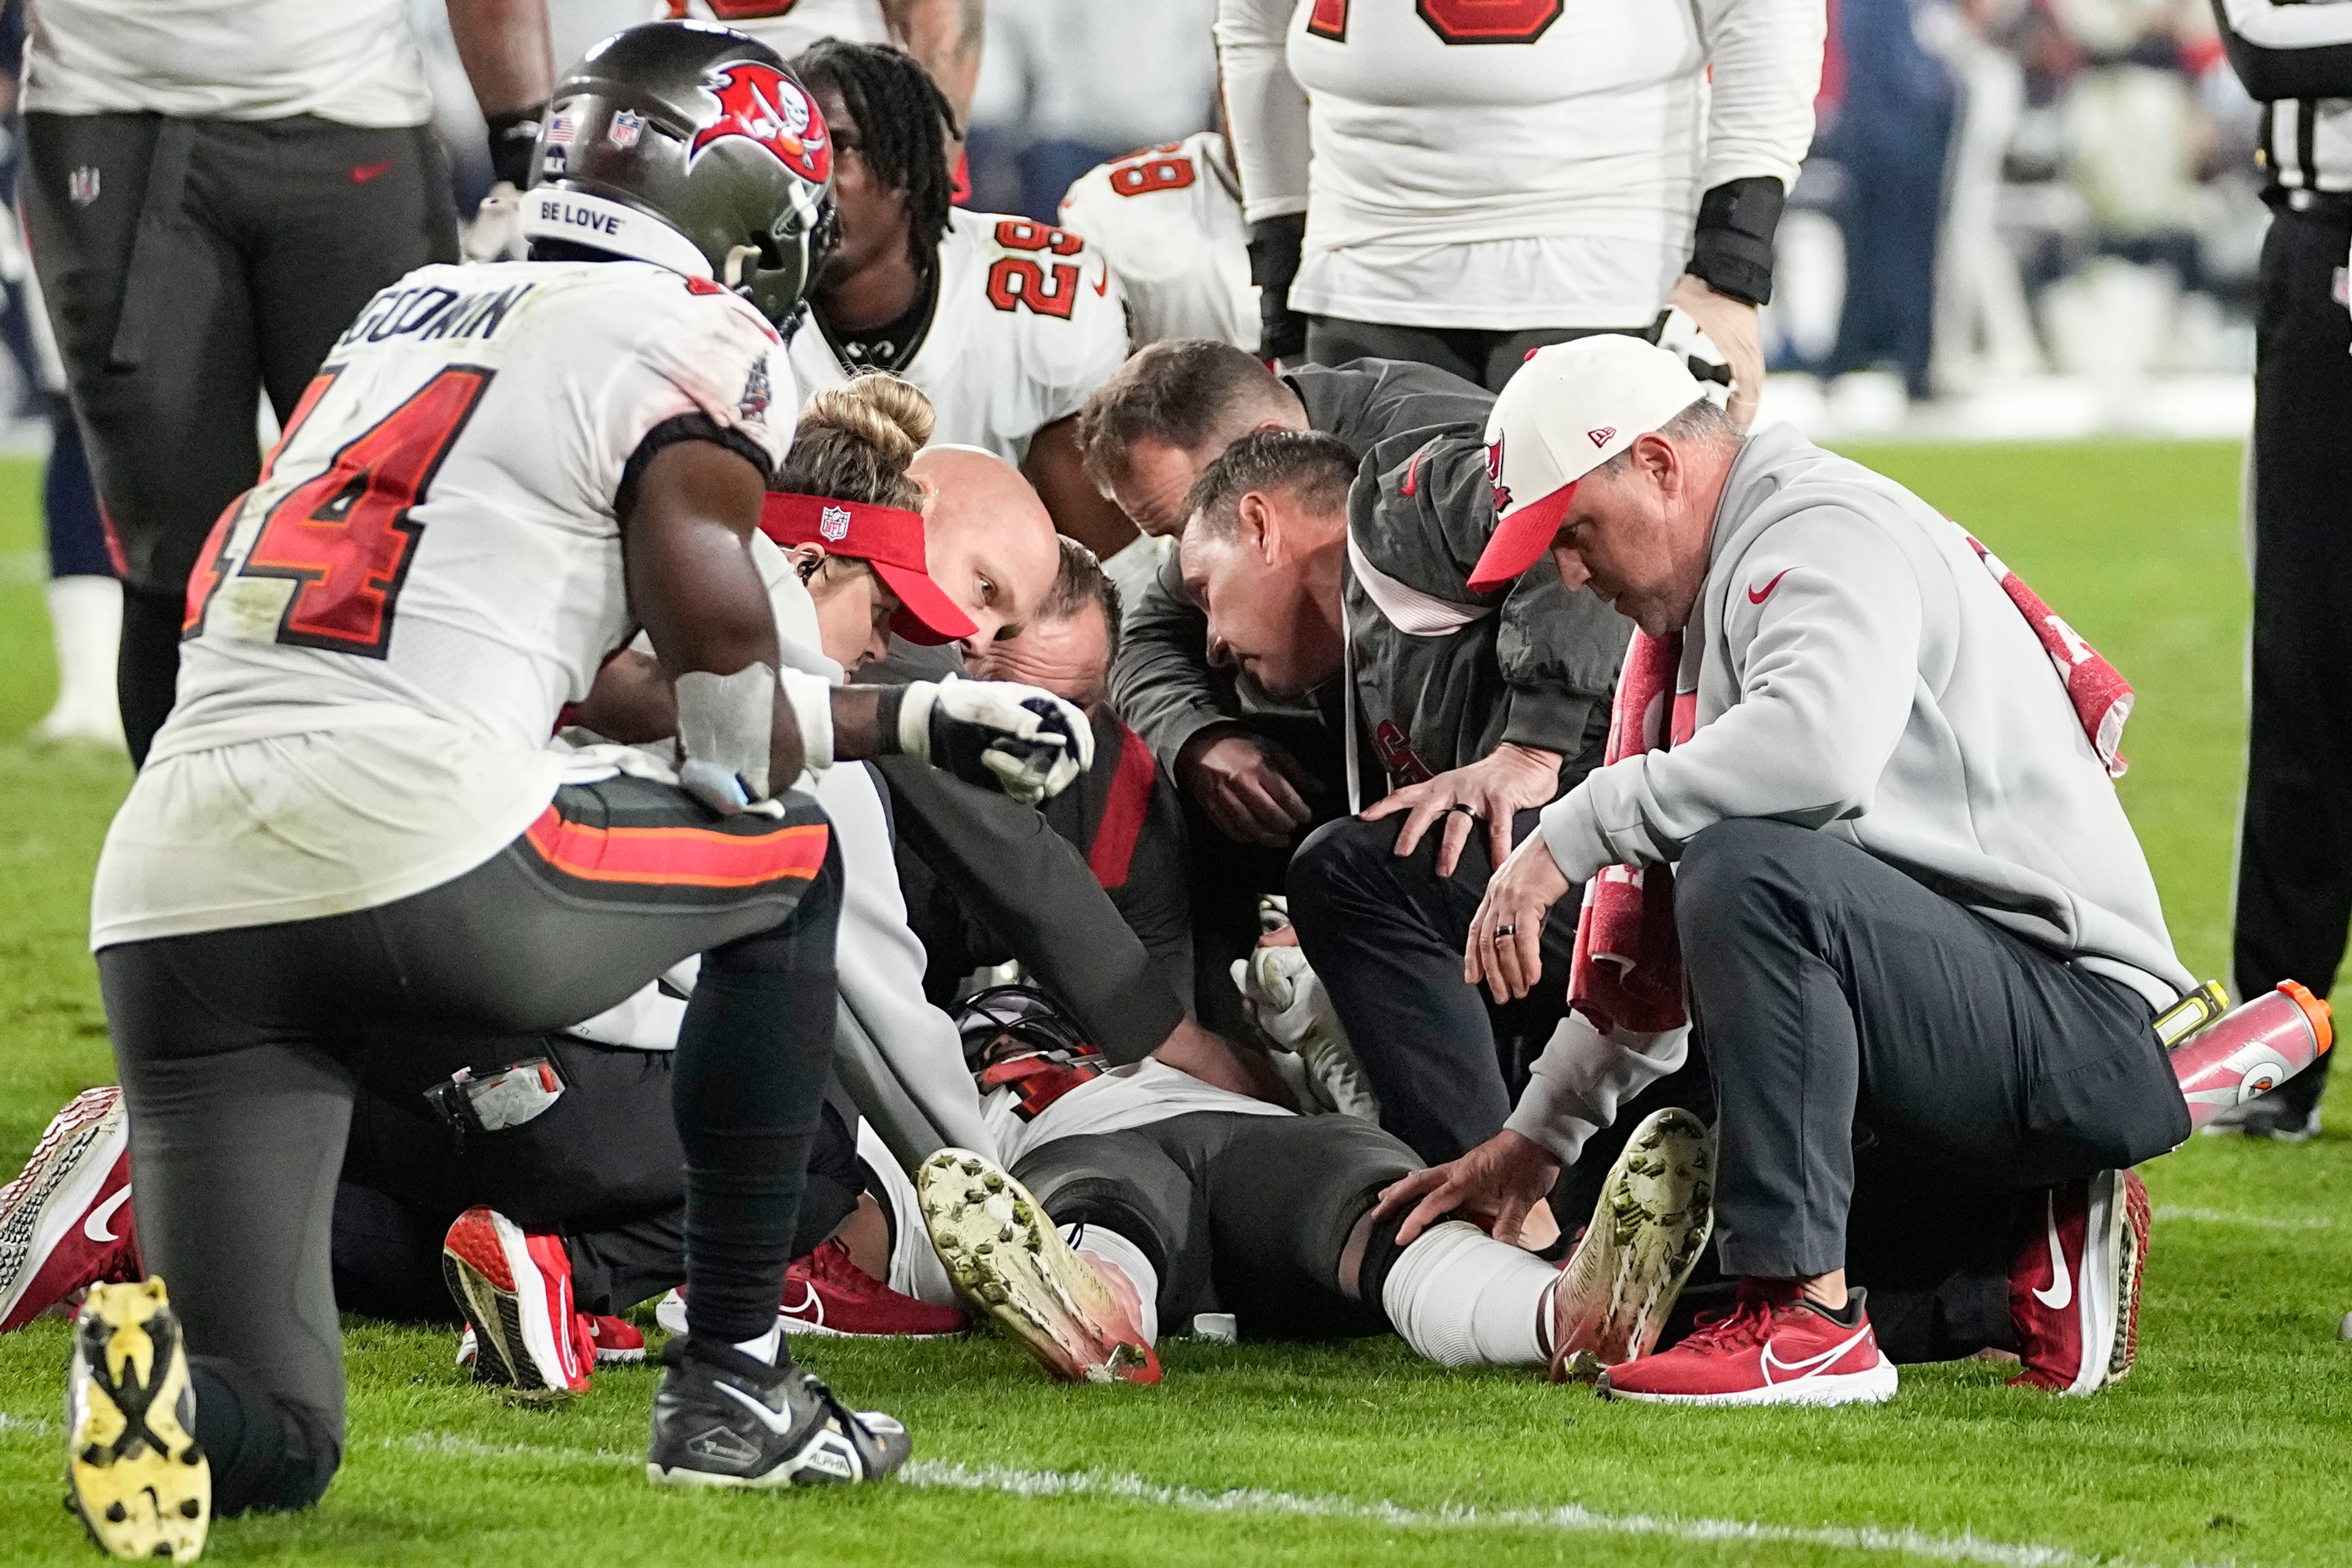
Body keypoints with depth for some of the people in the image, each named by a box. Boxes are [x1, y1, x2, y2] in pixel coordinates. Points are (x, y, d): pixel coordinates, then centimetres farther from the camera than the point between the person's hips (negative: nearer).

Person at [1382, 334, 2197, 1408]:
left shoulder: (1826, 534, -11)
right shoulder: (1704, 610, 21)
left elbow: (1820, 747, -34)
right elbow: (1661, 940, 27)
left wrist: (1572, 833, -26)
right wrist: (1537, 1134, 24)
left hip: (2079, 1028, -11)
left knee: (1749, 870, -32)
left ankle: (1809, 1320, -30)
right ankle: (2020, 1277, 7)